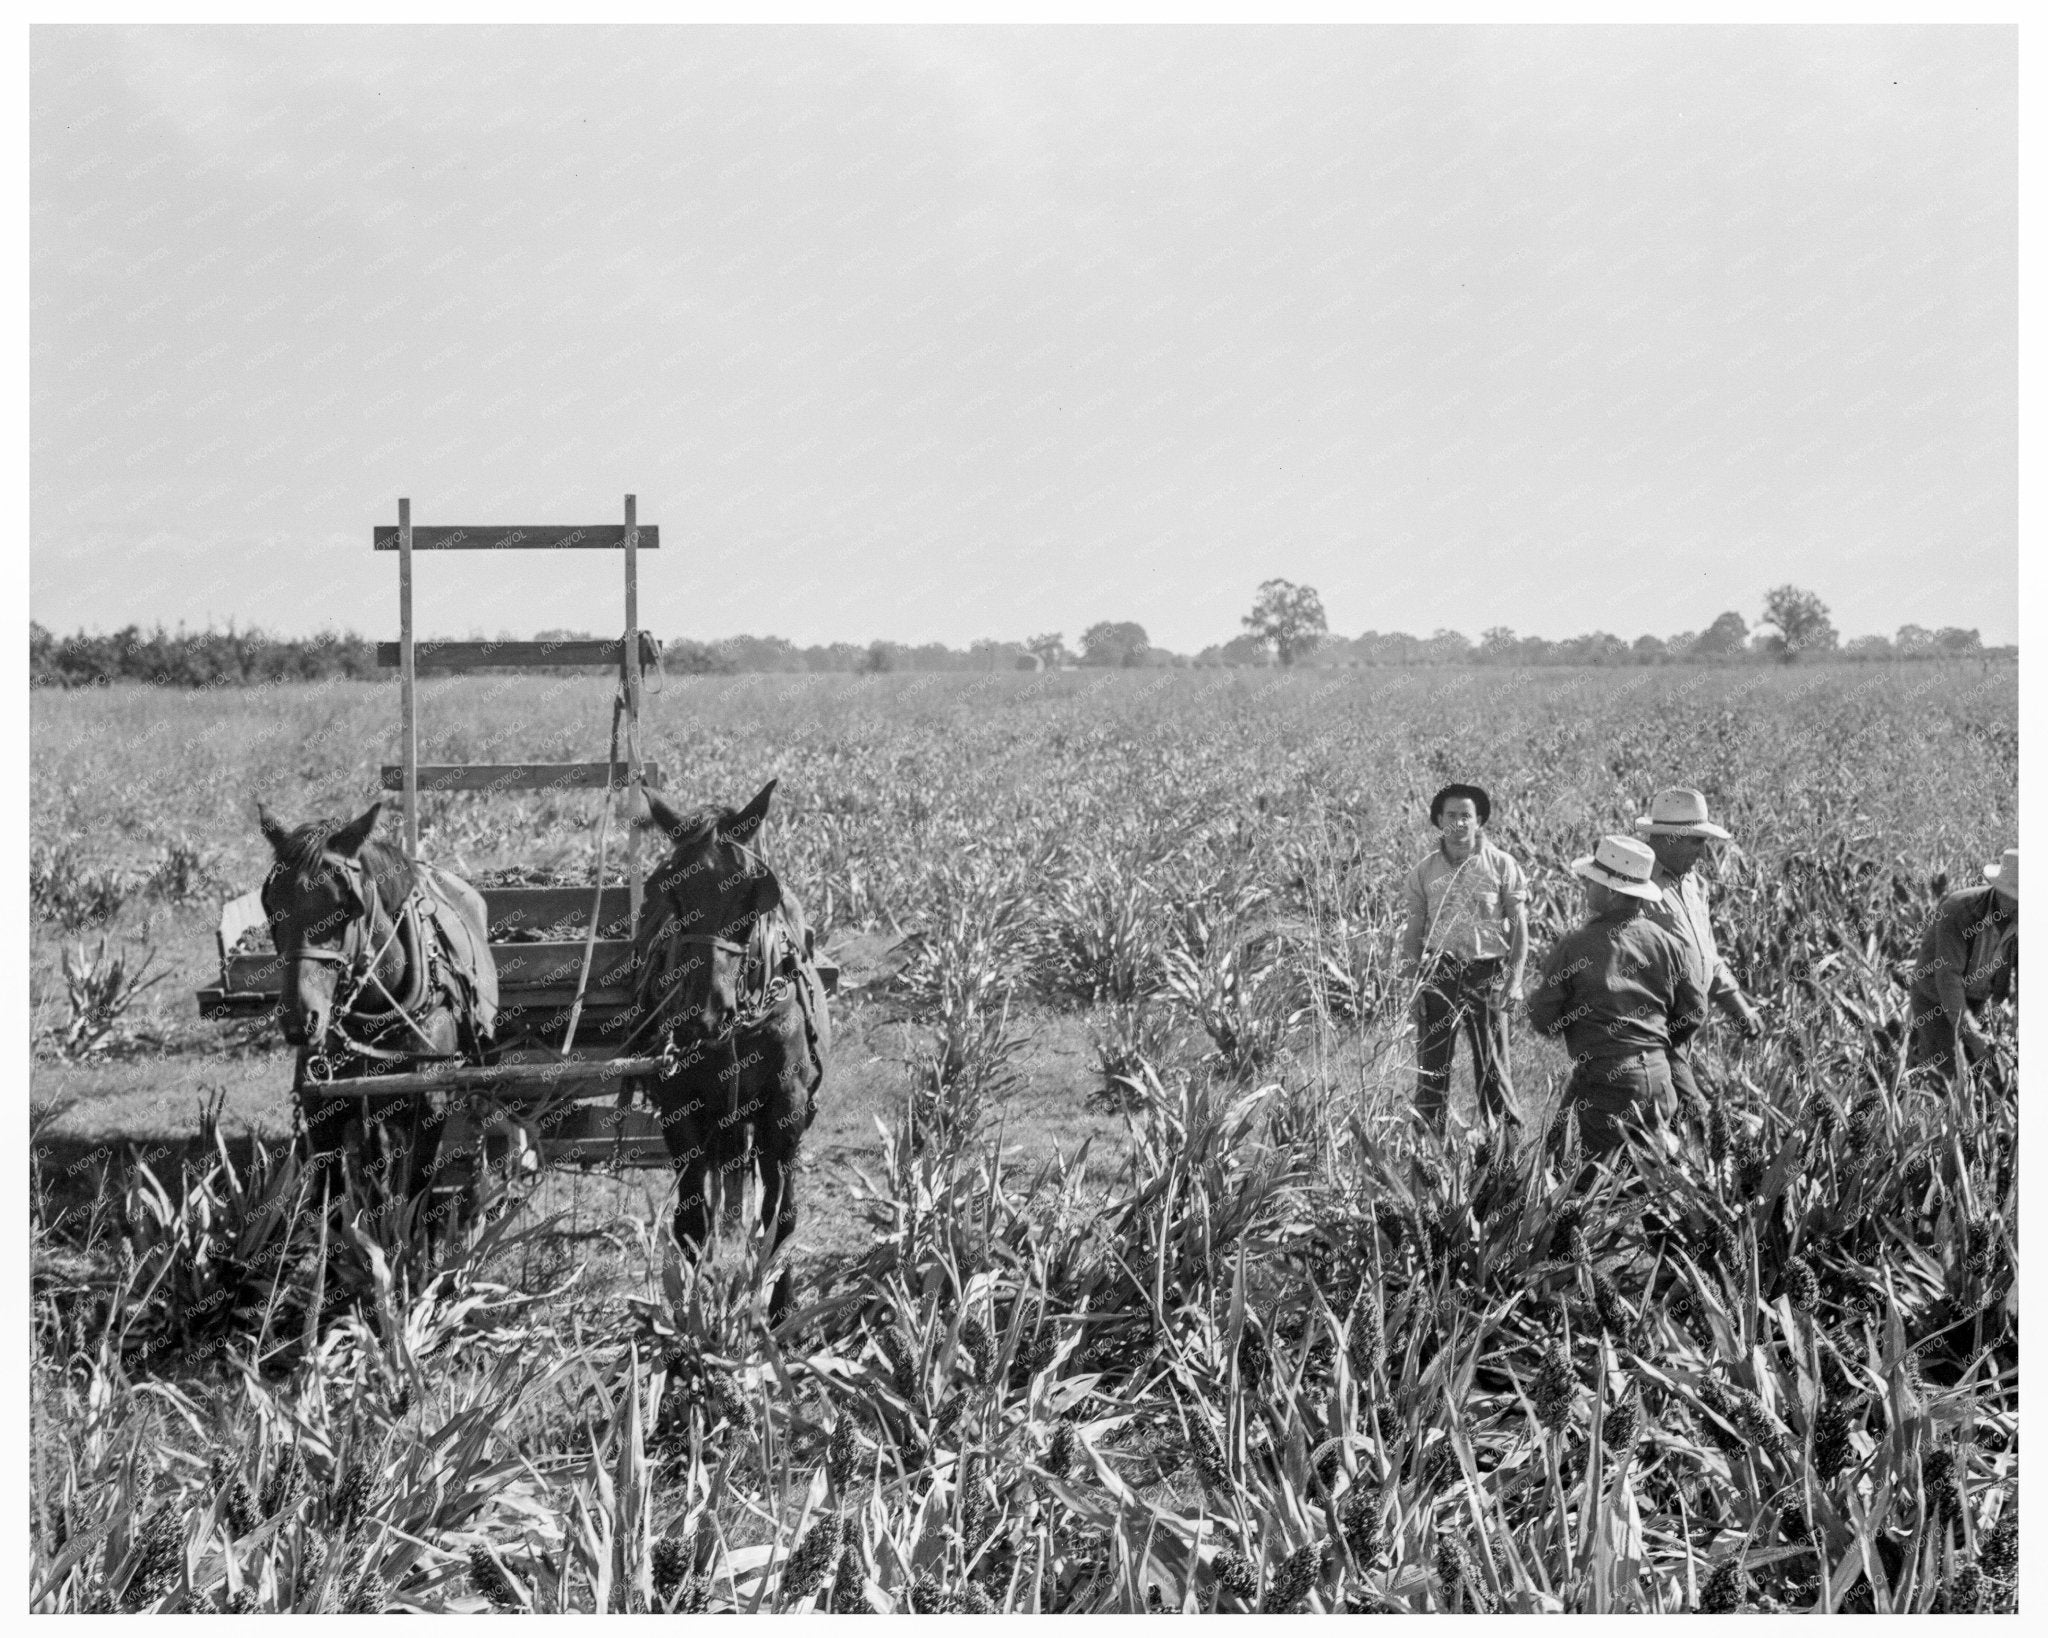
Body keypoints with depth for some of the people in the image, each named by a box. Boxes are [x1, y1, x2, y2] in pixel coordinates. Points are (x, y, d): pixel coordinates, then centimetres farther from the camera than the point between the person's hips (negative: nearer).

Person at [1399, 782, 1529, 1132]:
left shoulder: (1502, 866, 1)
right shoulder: (1424, 870, 7)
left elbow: (1519, 926, 1)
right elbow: (1414, 928, 11)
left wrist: (1514, 977, -9)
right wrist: (1411, 976, -1)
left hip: (1487, 974, -2)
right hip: (1439, 973, 2)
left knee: (1492, 1064, 1)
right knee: (1431, 1063, 2)